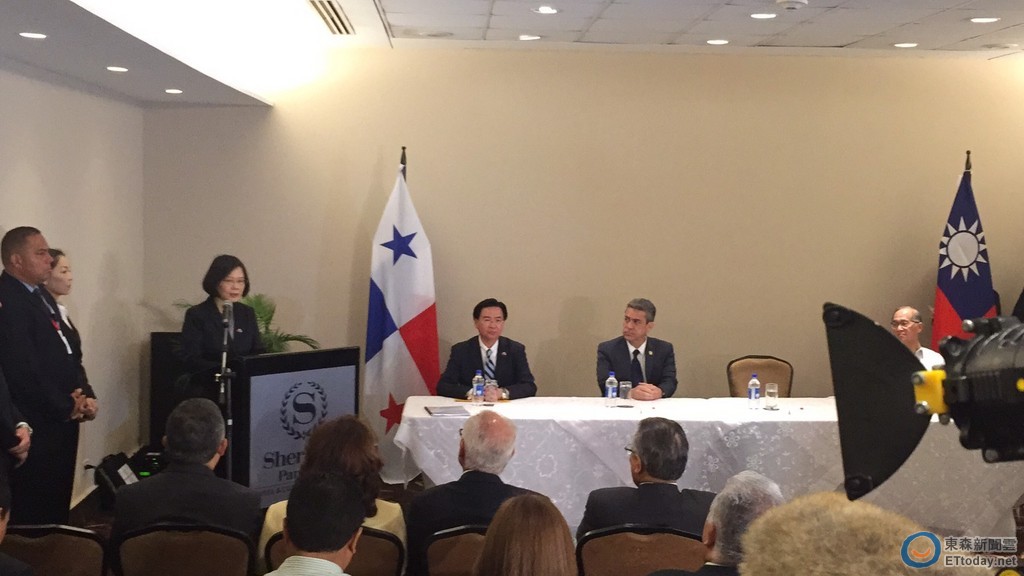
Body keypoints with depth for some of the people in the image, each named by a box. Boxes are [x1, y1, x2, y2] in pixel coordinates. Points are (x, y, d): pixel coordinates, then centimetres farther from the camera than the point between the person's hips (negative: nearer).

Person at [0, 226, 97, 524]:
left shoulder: (42, 296, 15)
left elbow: (67, 353, 18)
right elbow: (24, 370, -22)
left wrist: (86, 395, 3)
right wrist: (66, 409, -12)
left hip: (62, 421, 9)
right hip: (37, 427, -9)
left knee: (57, 504, 17)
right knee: (35, 511, -1)